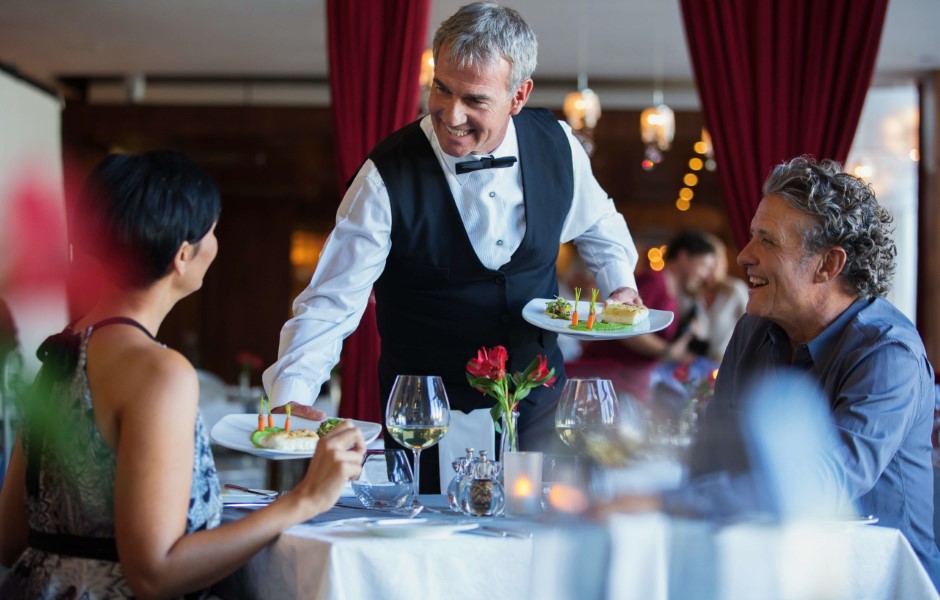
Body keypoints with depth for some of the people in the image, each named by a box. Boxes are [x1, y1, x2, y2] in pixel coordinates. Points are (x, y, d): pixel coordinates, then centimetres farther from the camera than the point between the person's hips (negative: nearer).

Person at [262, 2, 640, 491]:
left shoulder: (556, 145, -7)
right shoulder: (388, 178, -20)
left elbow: (596, 224, 14)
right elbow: (329, 305, -21)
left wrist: (620, 283, -5)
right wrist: (290, 399, -35)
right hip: (430, 420, -3)